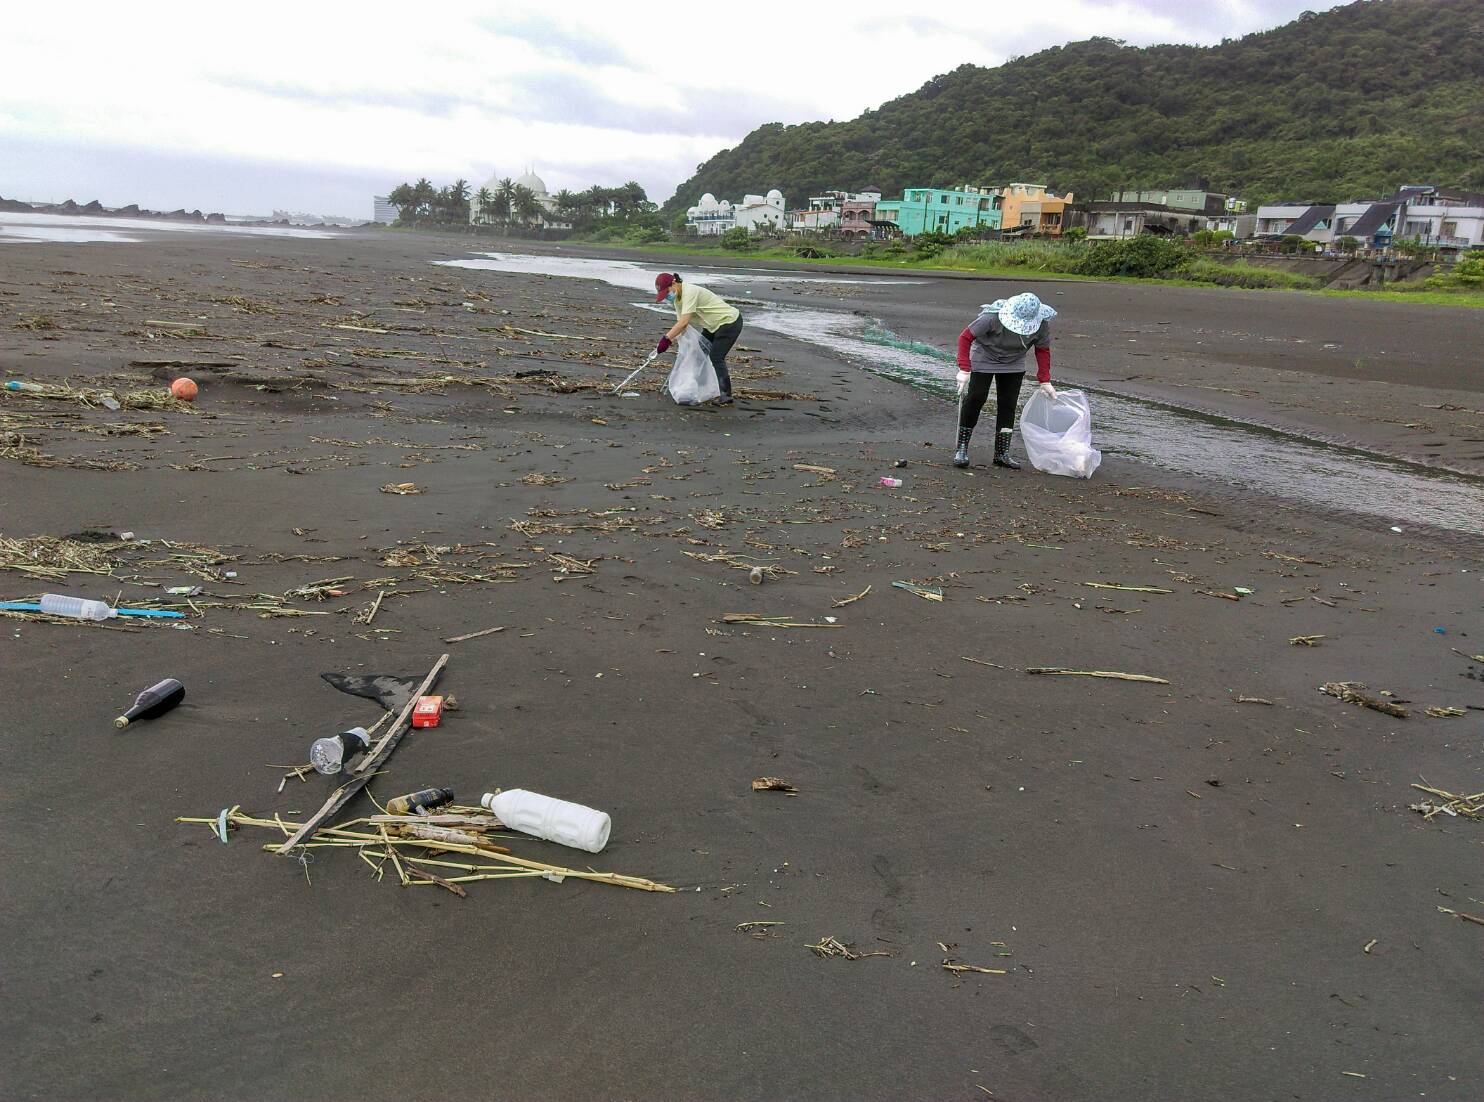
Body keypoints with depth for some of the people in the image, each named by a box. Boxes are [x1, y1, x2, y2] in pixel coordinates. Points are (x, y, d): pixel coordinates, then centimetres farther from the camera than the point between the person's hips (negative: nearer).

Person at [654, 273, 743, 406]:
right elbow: (680, 323, -5)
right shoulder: (677, 298, 3)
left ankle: (726, 396, -7)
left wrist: (666, 339, -40)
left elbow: (684, 322, -36)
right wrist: (671, 341, -21)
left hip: (730, 321, -10)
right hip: (713, 325, 10)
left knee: (716, 357, -13)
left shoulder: (690, 293, -27)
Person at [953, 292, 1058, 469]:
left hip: (1013, 365, 3)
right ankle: (962, 449, 0)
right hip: (983, 359, -3)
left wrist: (1045, 381, -9)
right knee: (976, 398, -9)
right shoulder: (993, 317, -35)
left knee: (1008, 405, 0)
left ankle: (1002, 453, 7)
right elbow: (965, 337, -26)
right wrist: (964, 369, -30)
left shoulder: (1042, 324, -24)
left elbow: (1043, 350, -6)